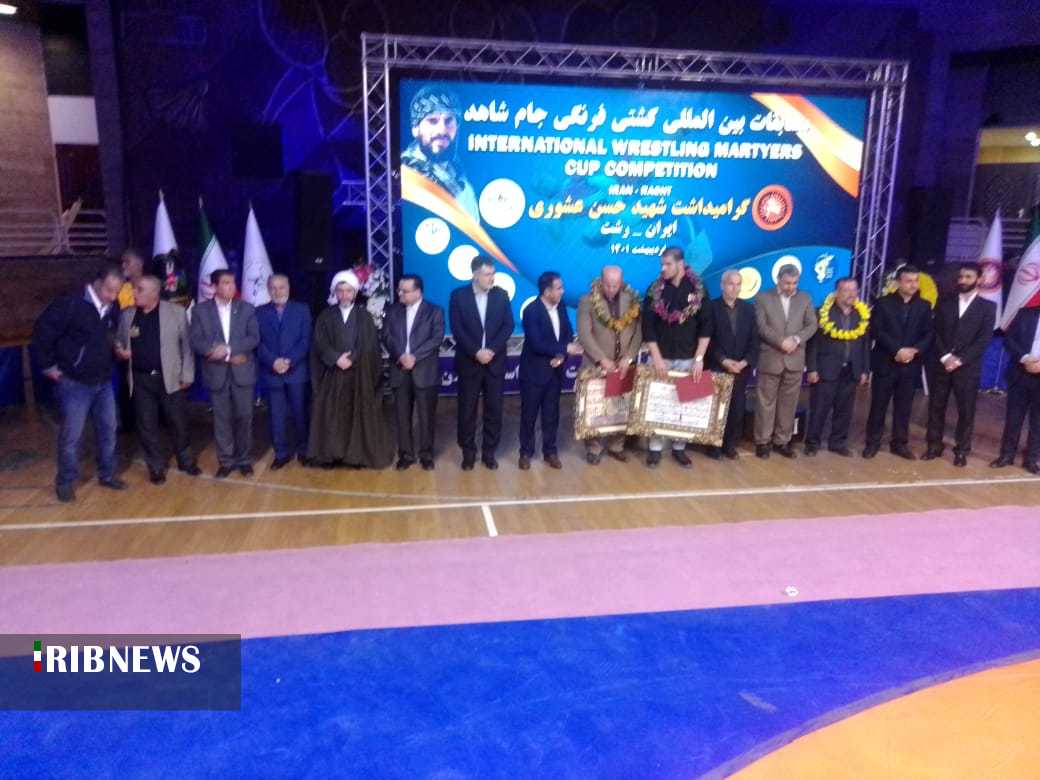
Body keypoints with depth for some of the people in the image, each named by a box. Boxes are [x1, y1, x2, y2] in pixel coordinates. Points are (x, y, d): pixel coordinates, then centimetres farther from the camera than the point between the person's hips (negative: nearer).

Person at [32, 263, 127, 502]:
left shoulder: (114, 309, -1)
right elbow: (42, 332, -12)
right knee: (71, 435, 3)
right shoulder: (70, 304, -17)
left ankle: (107, 475, 28)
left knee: (108, 430, 13)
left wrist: (119, 352, 3)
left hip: (104, 382, 5)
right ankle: (65, 481, 18)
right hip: (75, 383, -5)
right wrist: (49, 366, -9)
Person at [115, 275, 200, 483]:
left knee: (179, 423, 7)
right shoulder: (126, 315, 5)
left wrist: (187, 375, -5)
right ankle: (157, 467, 22)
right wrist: (119, 351, -8)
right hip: (141, 380, 3)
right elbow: (119, 342, 16)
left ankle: (186, 461, 27)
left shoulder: (176, 312, -4)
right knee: (146, 426, 8)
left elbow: (186, 345, -2)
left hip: (170, 378, -2)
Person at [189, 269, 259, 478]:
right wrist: (226, 356, -15)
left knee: (244, 417, 4)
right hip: (216, 373, 0)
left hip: (242, 372, 0)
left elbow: (254, 338, -4)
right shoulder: (201, 310, 3)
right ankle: (226, 461, 17)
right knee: (221, 419, 6)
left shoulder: (247, 309, 5)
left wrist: (228, 349, -17)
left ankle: (244, 460, 17)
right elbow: (196, 342, -4)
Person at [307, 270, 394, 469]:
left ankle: (358, 454, 8)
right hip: (333, 373, 1)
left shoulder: (364, 316, 7)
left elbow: (369, 344, -3)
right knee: (332, 413, -1)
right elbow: (320, 343, -3)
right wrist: (337, 358, -18)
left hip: (359, 374, 0)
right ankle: (331, 454, 6)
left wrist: (351, 359, -17)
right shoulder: (326, 316, 8)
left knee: (359, 412, 1)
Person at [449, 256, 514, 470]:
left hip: (495, 362, 2)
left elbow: (508, 326, -2)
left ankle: (489, 452, 17)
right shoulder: (458, 295, -2)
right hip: (469, 362, -1)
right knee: (467, 409, 4)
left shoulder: (501, 295, 3)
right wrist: (476, 352, -16)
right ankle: (468, 453, 17)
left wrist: (491, 350, -14)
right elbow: (457, 329, -8)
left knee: (494, 409, 5)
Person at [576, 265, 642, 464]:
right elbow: (584, 334, -12)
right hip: (596, 365, -2)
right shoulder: (587, 302, -5)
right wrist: (602, 359, -19)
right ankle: (593, 447, 14)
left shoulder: (632, 301, 4)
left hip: (623, 366, 3)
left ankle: (616, 446, 20)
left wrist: (628, 358, -11)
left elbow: (638, 333, 2)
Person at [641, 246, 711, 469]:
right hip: (661, 357, 0)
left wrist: (699, 358, -9)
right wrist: (657, 358, -11)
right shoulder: (655, 290, -3)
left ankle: (679, 448, 19)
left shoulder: (698, 290, -3)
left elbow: (705, 327, -2)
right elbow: (648, 327, -5)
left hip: (687, 359, 0)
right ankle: (655, 448, 13)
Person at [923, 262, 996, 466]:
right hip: (940, 364, 2)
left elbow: (984, 339, -5)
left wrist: (959, 359, -14)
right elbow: (935, 332, 3)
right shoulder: (945, 303, 9)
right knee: (936, 407, 6)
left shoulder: (988, 307, 3)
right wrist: (945, 356, -11)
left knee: (966, 411, 2)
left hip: (967, 367, -2)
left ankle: (961, 450, 14)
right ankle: (934, 446, 17)